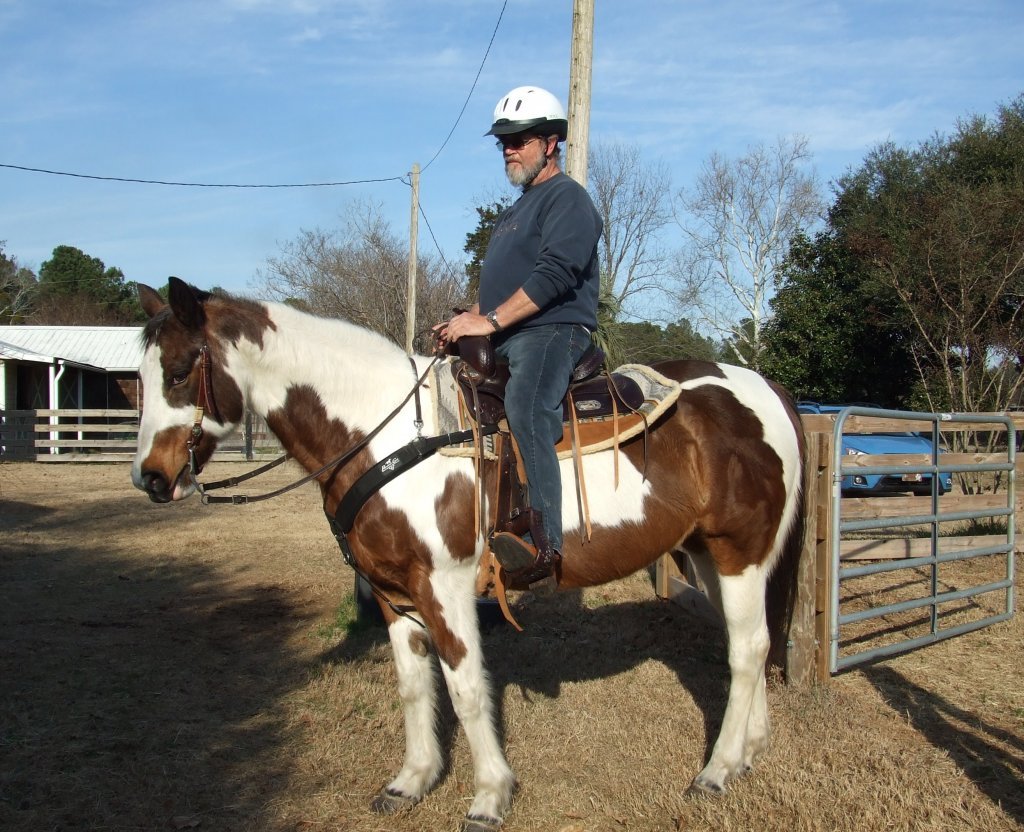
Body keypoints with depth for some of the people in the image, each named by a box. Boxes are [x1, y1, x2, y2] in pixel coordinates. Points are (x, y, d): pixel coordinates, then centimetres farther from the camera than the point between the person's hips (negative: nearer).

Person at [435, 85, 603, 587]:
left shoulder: (567, 197, -2)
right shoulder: (515, 212, 28)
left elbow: (555, 274, -17)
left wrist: (489, 321, -20)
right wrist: (467, 321, 10)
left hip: (553, 331, -10)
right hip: (503, 341, 11)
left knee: (524, 407, -36)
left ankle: (545, 544, -46)